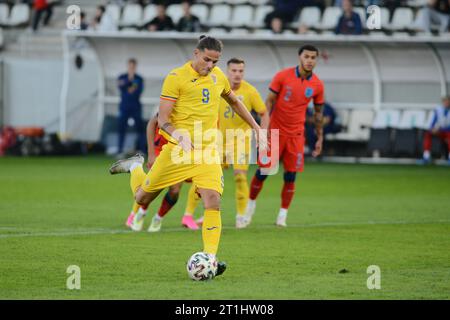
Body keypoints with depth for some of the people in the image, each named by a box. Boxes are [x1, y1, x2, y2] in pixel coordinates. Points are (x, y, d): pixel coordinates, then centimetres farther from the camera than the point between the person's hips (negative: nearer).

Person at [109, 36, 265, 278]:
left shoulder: (218, 77, 8)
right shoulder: (176, 78, -10)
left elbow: (235, 102, 29)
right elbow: (163, 120, -13)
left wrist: (256, 128, 27)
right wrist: (179, 136, -33)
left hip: (208, 151, 3)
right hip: (179, 149, -3)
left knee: (212, 201, -18)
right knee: (142, 198, 10)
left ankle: (210, 258, -17)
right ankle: (135, 167, 43)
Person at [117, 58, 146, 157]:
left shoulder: (139, 79, 7)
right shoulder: (122, 78, 7)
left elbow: (139, 92, -3)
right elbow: (121, 88, -12)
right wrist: (129, 80, -24)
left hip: (136, 107, 0)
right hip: (124, 107, 0)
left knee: (140, 129, -5)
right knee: (122, 129, -3)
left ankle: (142, 151, -4)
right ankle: (120, 151, 0)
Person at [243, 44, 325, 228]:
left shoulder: (317, 85, -1)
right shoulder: (283, 76, -8)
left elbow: (318, 113, 11)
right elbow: (269, 101, -4)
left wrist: (320, 138, 12)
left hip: (296, 135, 2)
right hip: (275, 130, -2)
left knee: (290, 176, -2)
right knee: (263, 171, 0)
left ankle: (283, 216, 8)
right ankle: (251, 205, 21)